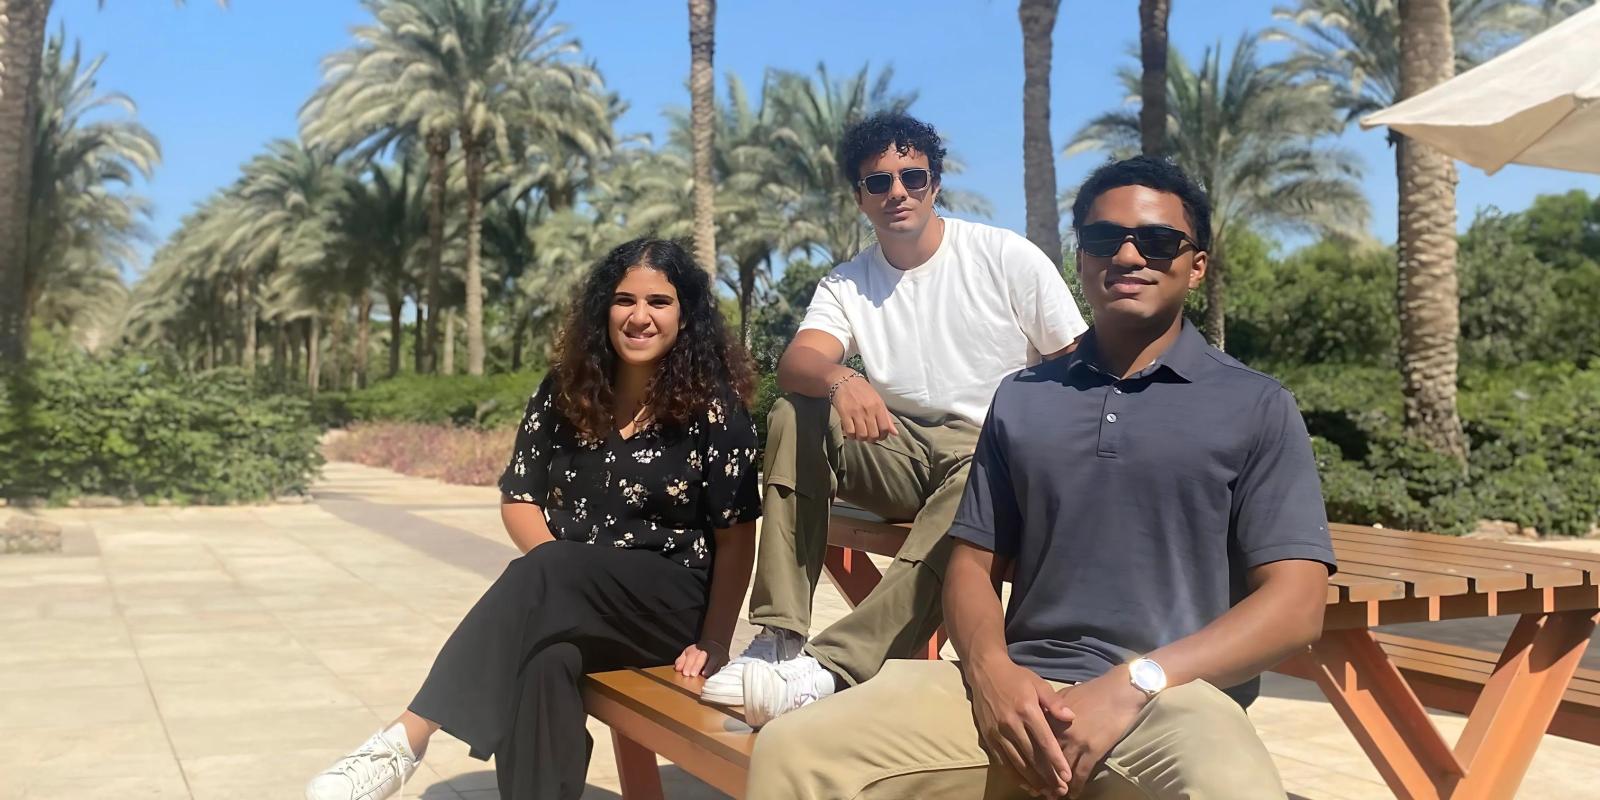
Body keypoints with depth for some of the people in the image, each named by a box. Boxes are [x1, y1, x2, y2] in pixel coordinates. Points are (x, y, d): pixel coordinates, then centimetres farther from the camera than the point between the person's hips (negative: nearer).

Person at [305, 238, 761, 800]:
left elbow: (736, 538, -6)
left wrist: (714, 642, -14)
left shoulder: (715, 407, -6)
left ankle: (407, 740, -33)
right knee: (546, 659, -35)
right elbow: (518, 499, 6)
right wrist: (558, 579, -12)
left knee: (546, 572, -33)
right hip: (564, 607, 3)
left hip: (672, 603, -2)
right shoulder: (565, 391, 5)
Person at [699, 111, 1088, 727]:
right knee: (793, 418, -21)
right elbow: (796, 361, -13)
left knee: (971, 483, -38)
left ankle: (833, 665, -44)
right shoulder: (846, 284, 8)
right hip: (900, 452, 3)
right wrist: (841, 380, -37)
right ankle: (778, 638, -27)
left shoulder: (1006, 256, 0)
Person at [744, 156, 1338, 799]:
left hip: (1169, 697, -2)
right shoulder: (1020, 399, 16)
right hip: (1020, 689, 3)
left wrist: (1134, 684, -14)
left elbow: (1295, 603, -2)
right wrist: (991, 672, -7)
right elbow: (973, 562, 14)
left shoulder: (1257, 408, 6)